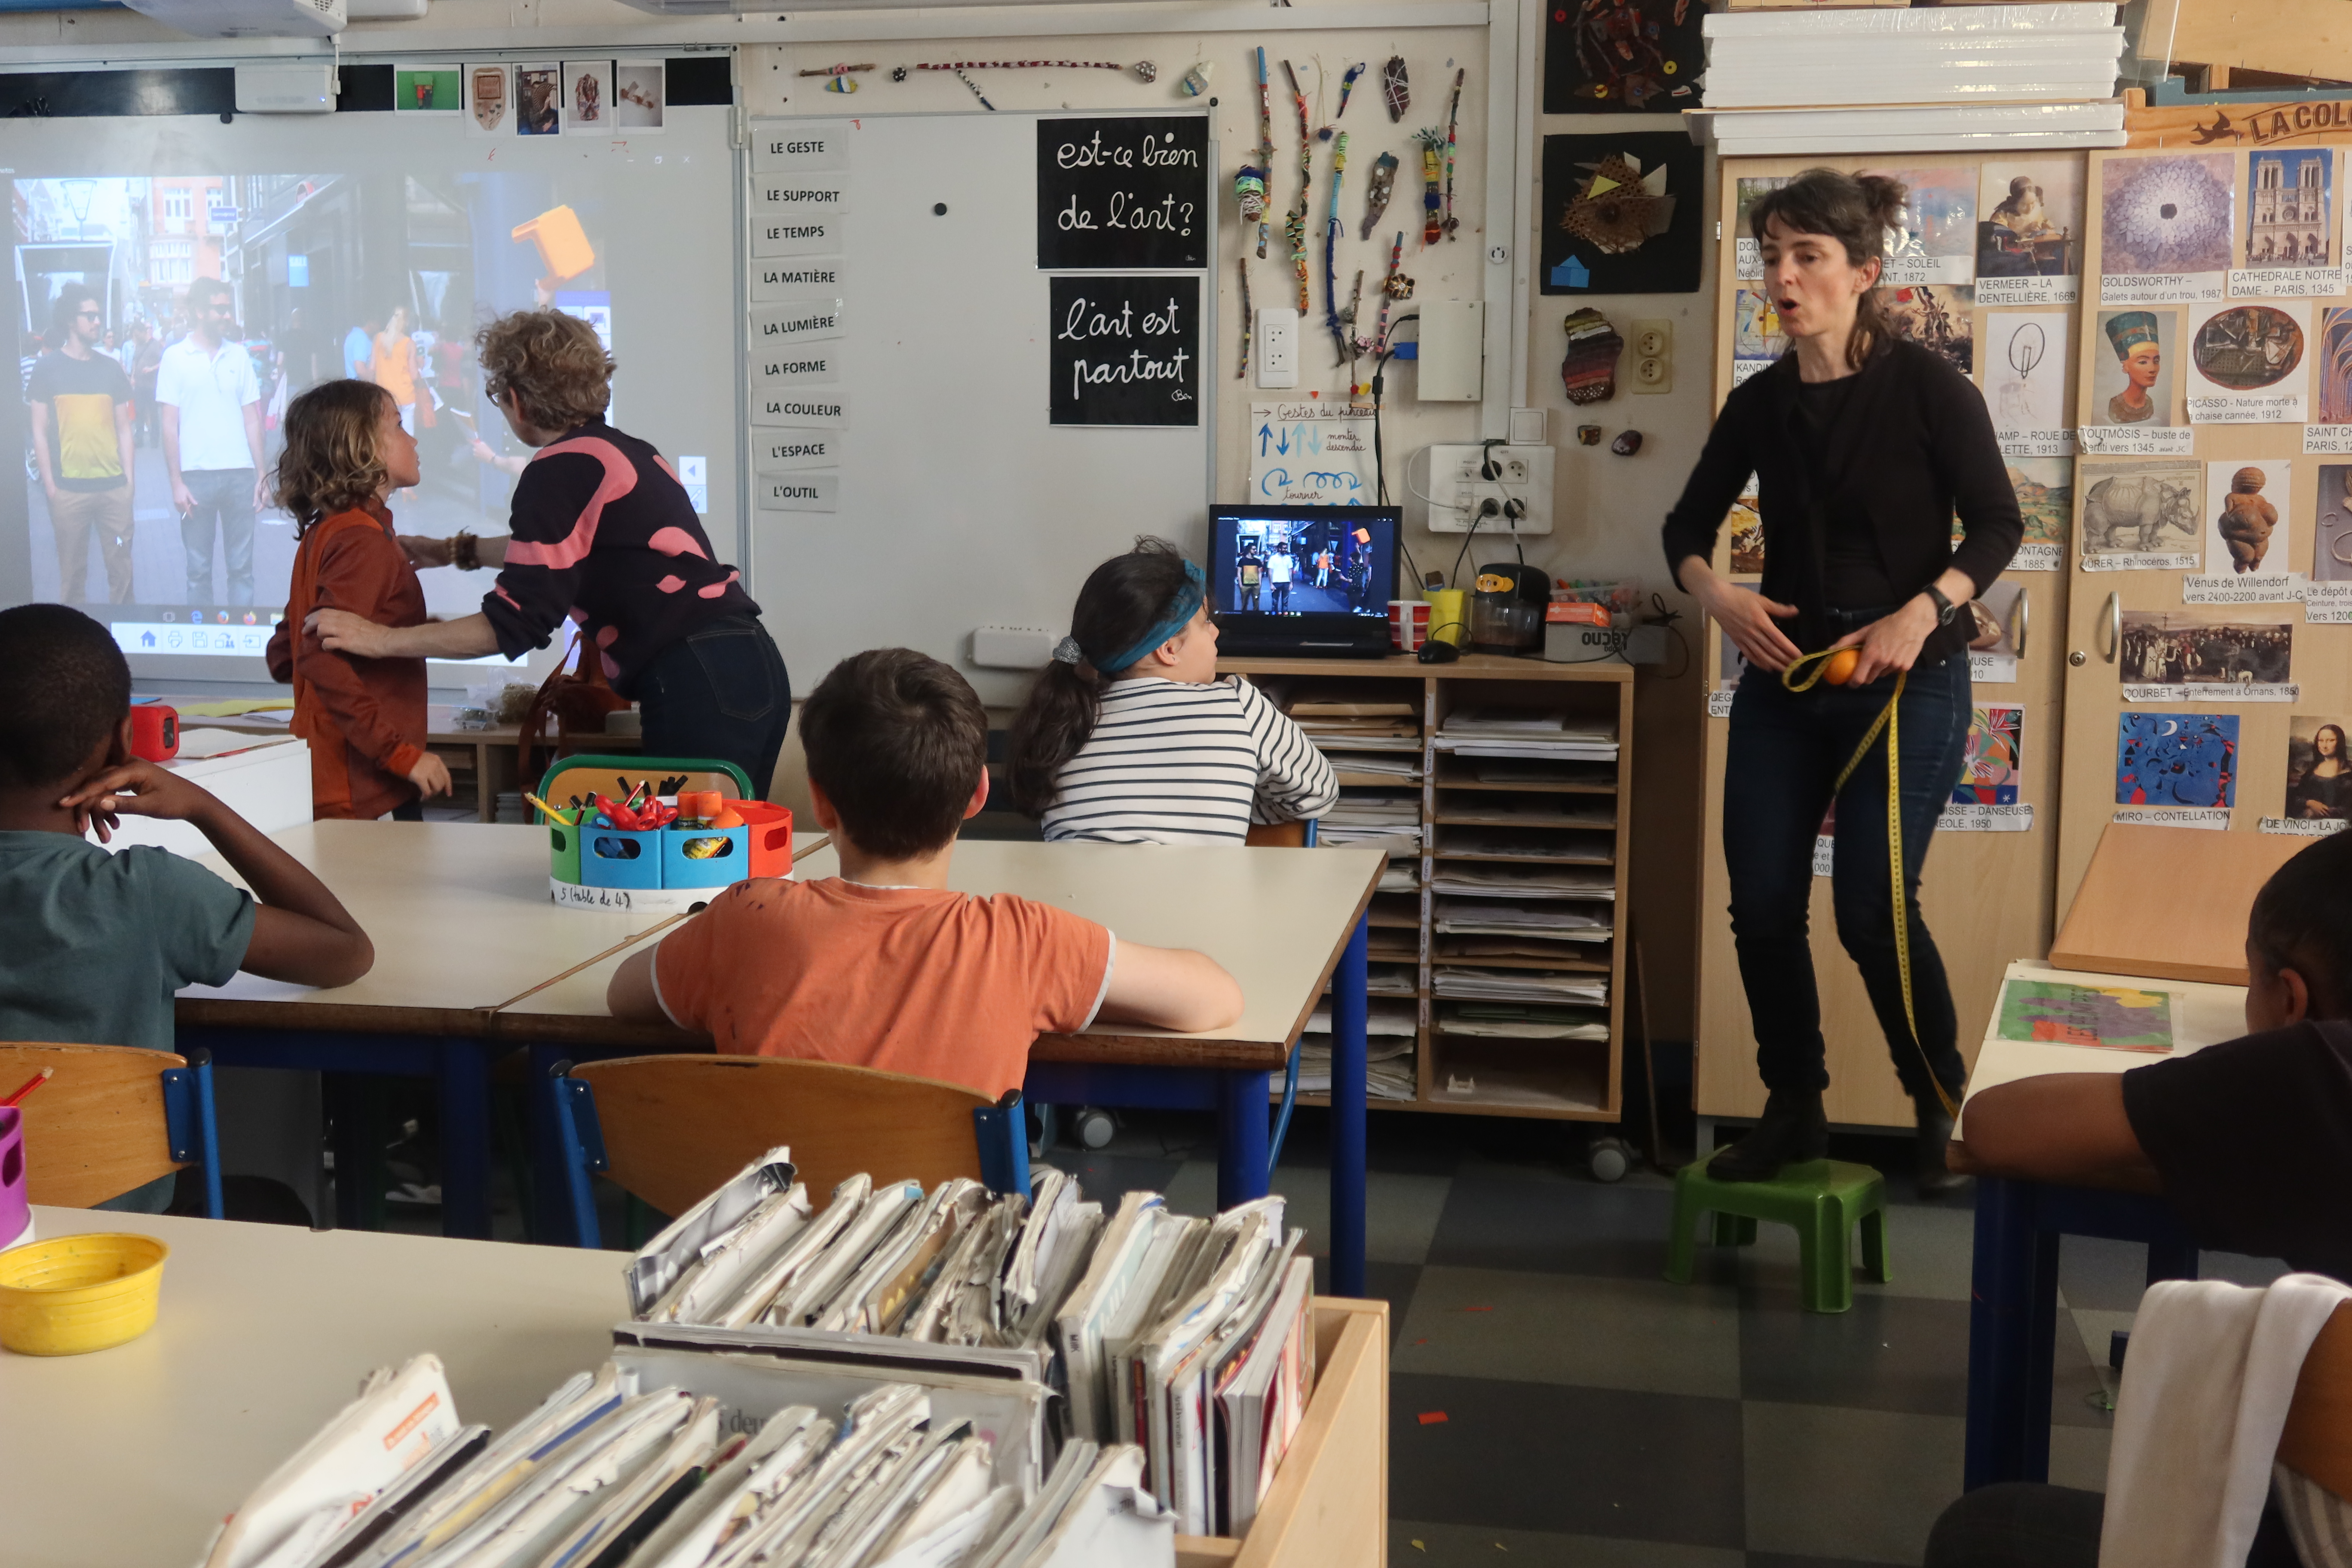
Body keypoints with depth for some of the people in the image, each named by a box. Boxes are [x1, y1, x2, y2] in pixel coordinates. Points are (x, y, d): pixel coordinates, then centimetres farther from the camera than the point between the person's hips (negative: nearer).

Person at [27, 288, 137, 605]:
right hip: (69, 488, -2)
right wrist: (49, 483, -4)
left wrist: (129, 478, 5)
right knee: (72, 571, 3)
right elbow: (40, 430, 2)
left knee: (121, 567, 2)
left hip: (114, 486, 2)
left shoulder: (110, 368, 10)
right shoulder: (48, 367, 2)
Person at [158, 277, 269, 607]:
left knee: (242, 567, 3)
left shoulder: (239, 355, 9)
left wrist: (262, 475, 4)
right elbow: (169, 425, 1)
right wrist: (176, 482, -6)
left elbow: (252, 419, 11)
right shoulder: (175, 357, 2)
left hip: (240, 473, 2)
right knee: (198, 569, 3)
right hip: (196, 476, -2)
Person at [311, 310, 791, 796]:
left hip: (700, 684, -9)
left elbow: (516, 622, -11)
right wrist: (455, 551, 49)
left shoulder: (562, 469, -8)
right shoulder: (626, 452, 19)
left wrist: (380, 639, -5)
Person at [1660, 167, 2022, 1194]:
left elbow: (1997, 524, -7)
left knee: (1873, 910, -7)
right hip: (1782, 678, 5)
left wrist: (1923, 611, -22)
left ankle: (1946, 1111, 17)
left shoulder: (1926, 389, -9)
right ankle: (1794, 1112, 20)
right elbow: (1689, 527, 11)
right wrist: (1714, 594, -9)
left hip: (1906, 679, -4)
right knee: (1761, 905, 1)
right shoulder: (1760, 403, 4)